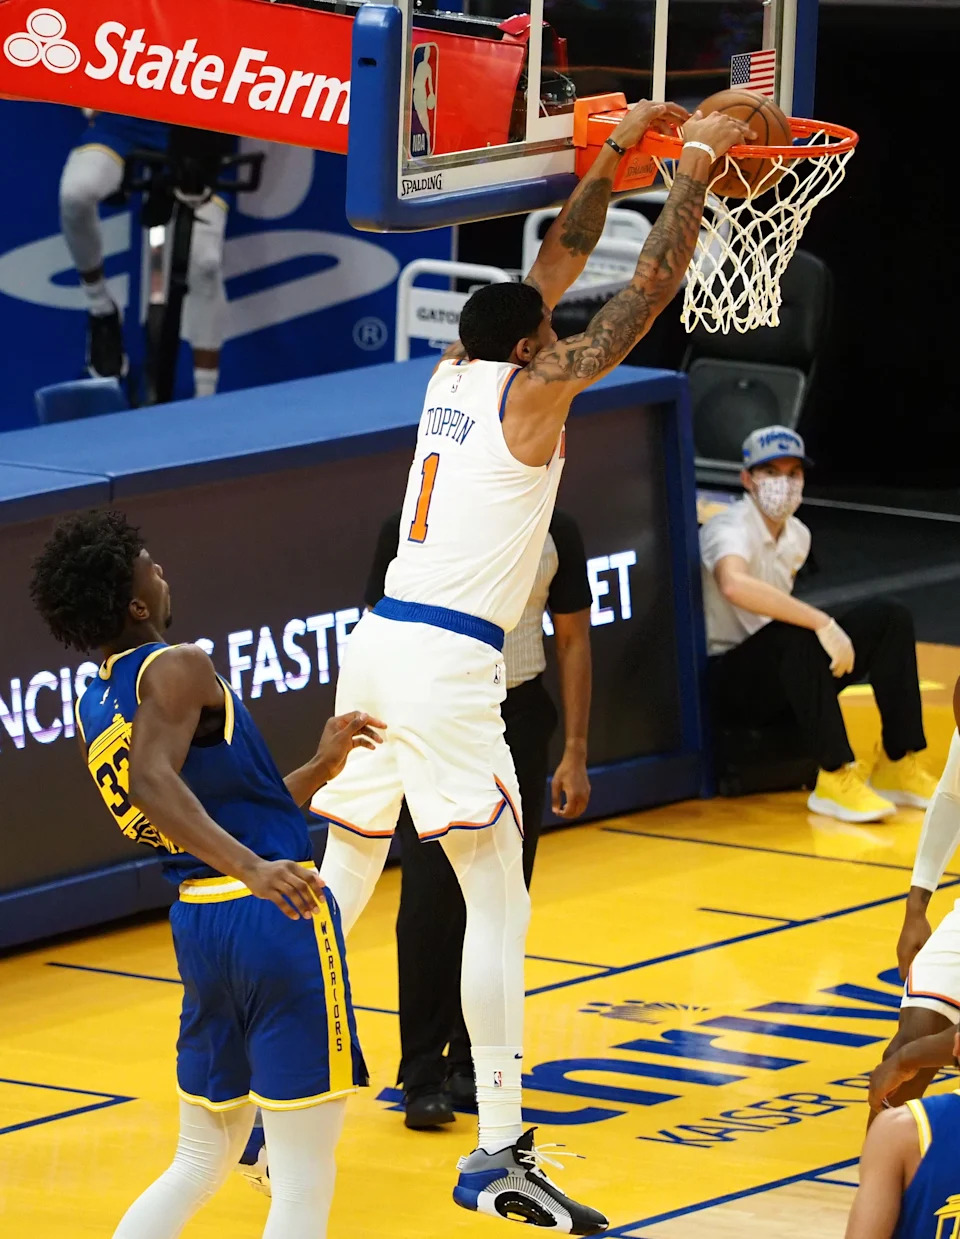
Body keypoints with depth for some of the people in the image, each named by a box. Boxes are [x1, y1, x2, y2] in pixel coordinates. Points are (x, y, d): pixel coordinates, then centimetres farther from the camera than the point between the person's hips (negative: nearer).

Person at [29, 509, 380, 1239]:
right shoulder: (177, 670, -8)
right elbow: (154, 783, -28)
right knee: (306, 1178, -3)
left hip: (199, 924, 8)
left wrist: (320, 769, 24)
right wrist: (255, 867, -37)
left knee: (202, 1161, 22)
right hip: (278, 917, -8)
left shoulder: (94, 712, 16)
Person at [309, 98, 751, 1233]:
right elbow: (649, 292, -4)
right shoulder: (533, 391, -5)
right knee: (498, 905, -6)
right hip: (449, 664, -8)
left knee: (343, 876, 16)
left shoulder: (453, 372, 15)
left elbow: (557, 261, 25)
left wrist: (616, 151, 28)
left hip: (379, 641, 8)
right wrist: (696, 169, 3)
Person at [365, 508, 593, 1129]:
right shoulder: (411, 532, -7)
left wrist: (575, 753, 1)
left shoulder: (554, 534, -1)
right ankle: (423, 1077, -6)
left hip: (519, 717, 3)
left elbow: (574, 640, 5)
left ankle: (470, 1065, 14)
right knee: (432, 898, -9)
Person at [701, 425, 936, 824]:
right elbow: (734, 585, -42)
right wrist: (821, 623, -43)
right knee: (795, 635, -37)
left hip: (786, 678, 8)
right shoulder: (730, 529, -18)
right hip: (730, 682, -8)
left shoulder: (797, 536, 8)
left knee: (888, 618, -5)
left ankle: (899, 766, -7)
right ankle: (836, 779, -36)